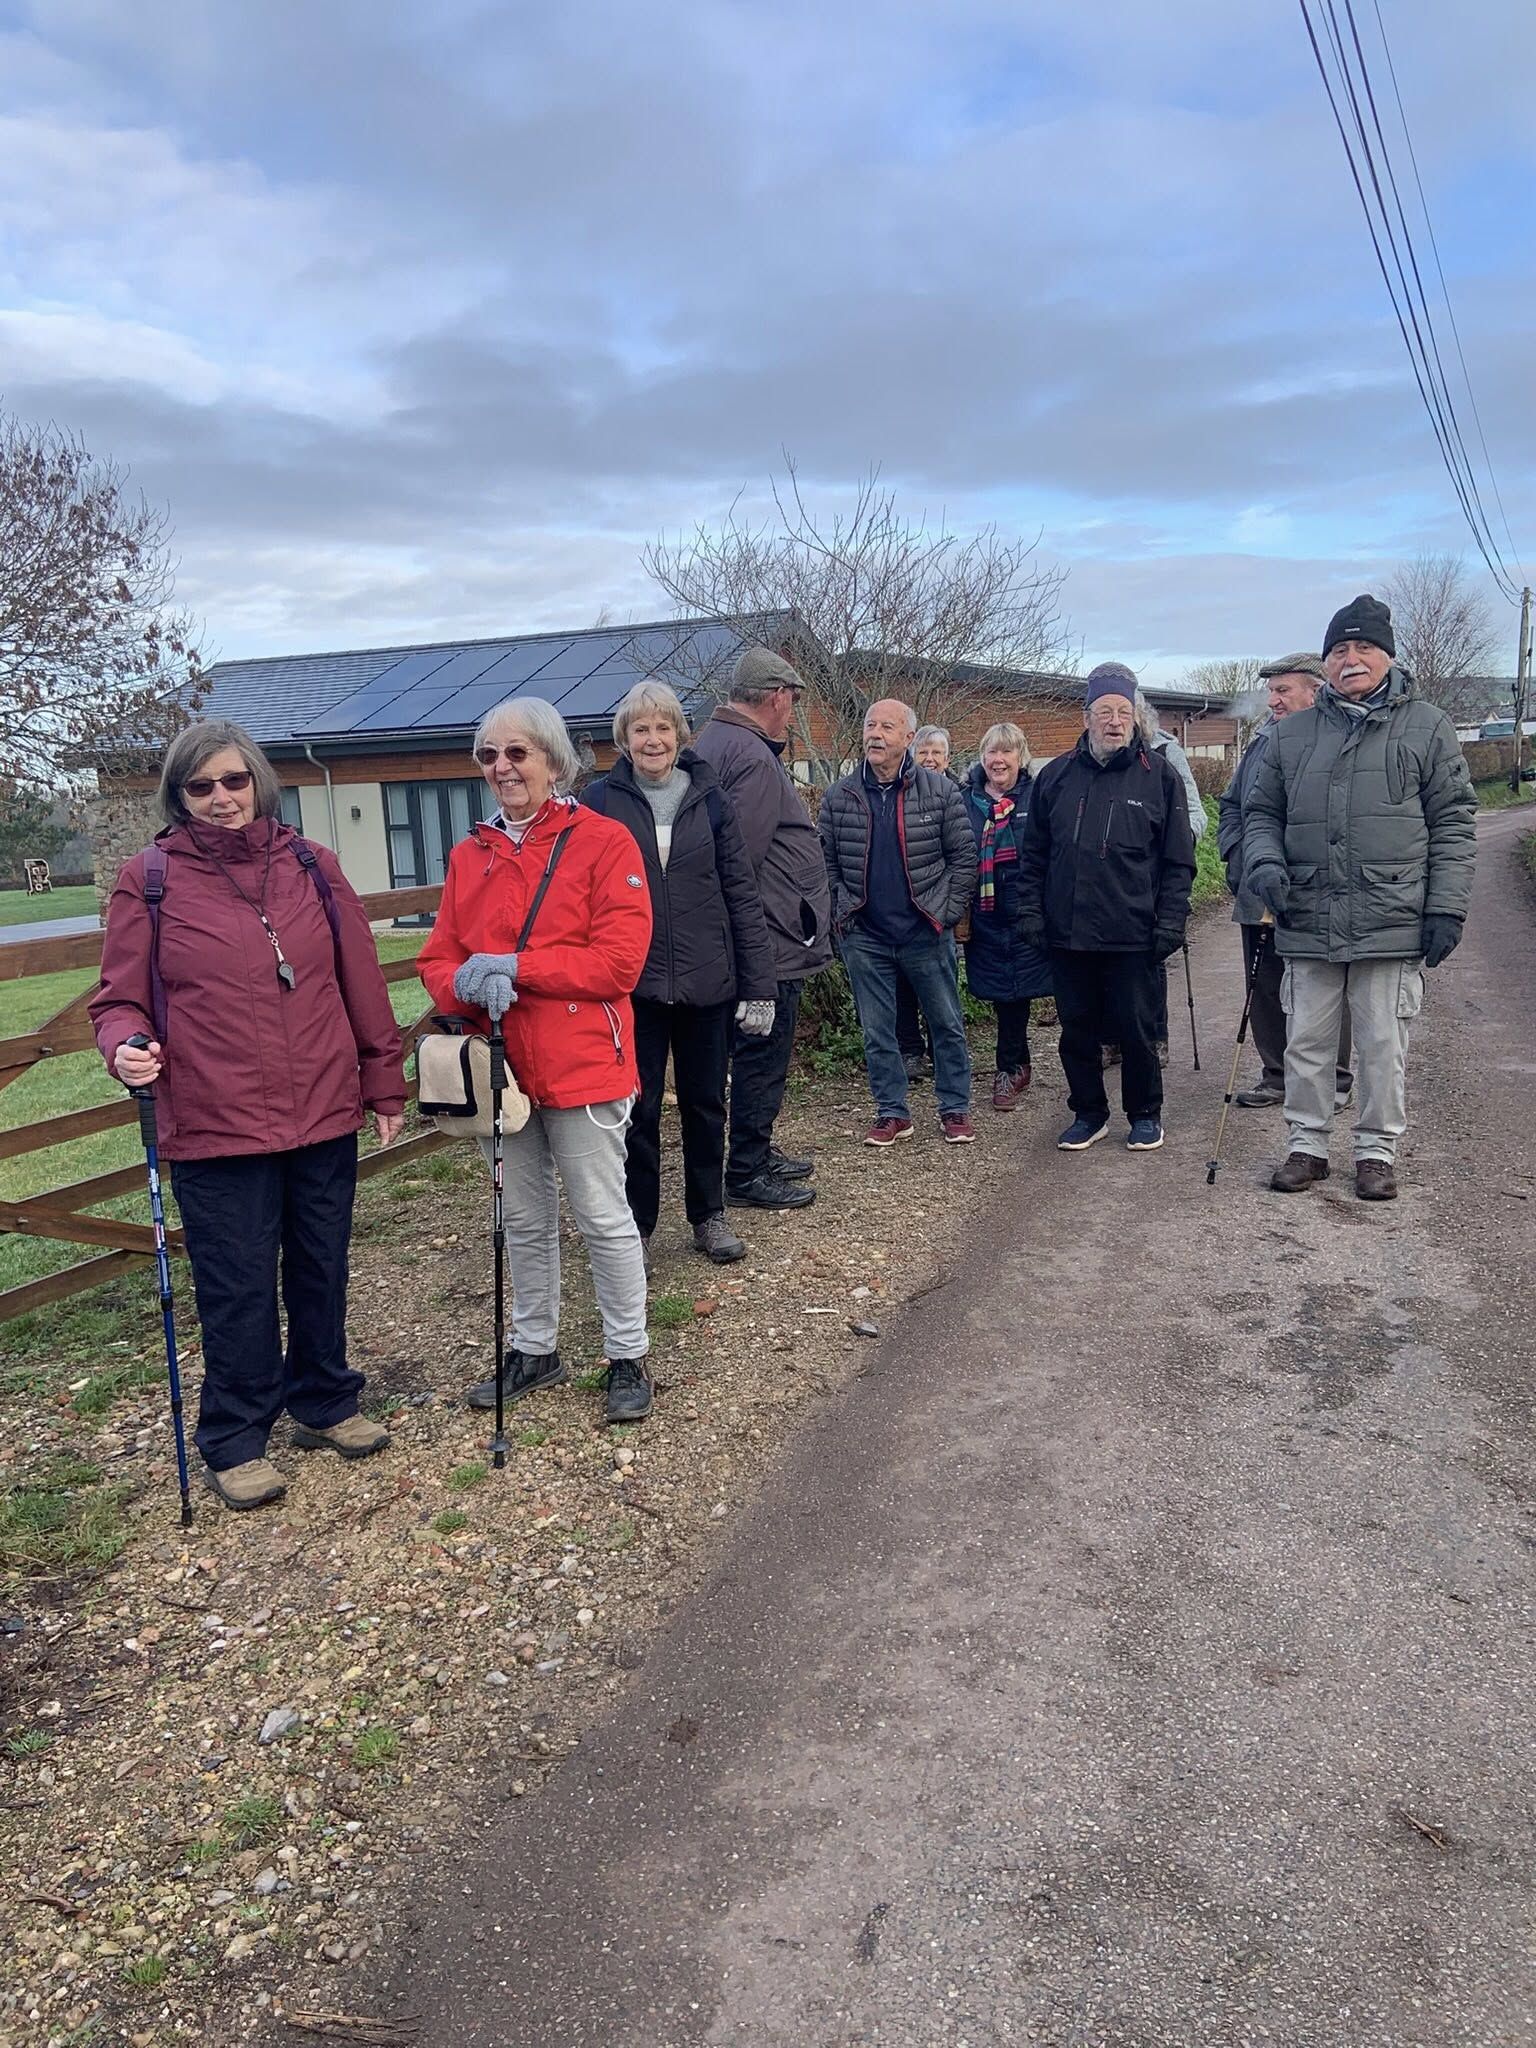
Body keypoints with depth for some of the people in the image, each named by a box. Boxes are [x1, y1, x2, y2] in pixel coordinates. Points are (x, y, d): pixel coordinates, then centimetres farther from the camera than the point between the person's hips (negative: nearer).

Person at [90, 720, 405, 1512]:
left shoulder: (311, 866, 4)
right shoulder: (150, 878, -3)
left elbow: (361, 984, 7)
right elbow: (119, 999, 1)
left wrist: (384, 1085, 8)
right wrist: (127, 1047, -21)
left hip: (324, 1116, 3)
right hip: (215, 1127, -3)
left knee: (321, 1273, 15)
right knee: (239, 1288, 6)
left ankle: (325, 1403, 36)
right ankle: (235, 1442, 24)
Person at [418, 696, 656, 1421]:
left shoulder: (603, 841, -8)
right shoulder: (470, 854, 9)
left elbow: (619, 960, -17)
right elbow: (438, 960, 7)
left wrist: (510, 965, -18)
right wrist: (469, 986, -16)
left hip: (582, 1065, -5)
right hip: (501, 1068, 5)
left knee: (603, 1217, 4)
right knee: (523, 1219, 17)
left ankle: (628, 1357, 21)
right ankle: (534, 1349, 34)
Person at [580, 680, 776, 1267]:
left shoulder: (709, 799, 3)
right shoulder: (601, 800, -1)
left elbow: (742, 894, 2)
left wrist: (758, 985, -2)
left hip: (708, 982, 2)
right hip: (633, 984, -1)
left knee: (705, 1103, 13)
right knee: (637, 1109, 6)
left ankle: (709, 1216, 29)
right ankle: (635, 1227, 20)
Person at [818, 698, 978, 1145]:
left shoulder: (940, 791, -3)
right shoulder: (838, 797, 2)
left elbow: (964, 856, -1)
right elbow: (825, 862, 8)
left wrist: (948, 913, -6)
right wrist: (839, 915, 0)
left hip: (926, 934, -1)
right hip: (864, 937, 2)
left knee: (947, 1024, 8)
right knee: (877, 1032, 8)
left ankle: (955, 1109, 22)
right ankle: (892, 1112, 21)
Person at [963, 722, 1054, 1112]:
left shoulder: (1037, 798, -2)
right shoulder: (966, 800, 7)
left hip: (1024, 914, -3)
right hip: (984, 915, 3)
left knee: (1012, 991, 0)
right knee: (1002, 993, 10)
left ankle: (1007, 1071, 14)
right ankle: (1020, 1066, 24)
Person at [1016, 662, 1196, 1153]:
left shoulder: (1160, 776, 1)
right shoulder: (1055, 776, 7)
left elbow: (1179, 860, 1)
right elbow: (1032, 854, 11)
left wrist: (1171, 921, -6)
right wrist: (1031, 911, 3)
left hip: (1133, 937, -2)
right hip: (1067, 934, 3)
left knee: (1136, 1030, 5)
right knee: (1077, 1031, 10)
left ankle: (1145, 1114, 23)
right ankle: (1088, 1113, 26)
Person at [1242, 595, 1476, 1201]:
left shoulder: (1426, 727, 4)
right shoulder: (1291, 735, 10)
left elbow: (1453, 825, 2)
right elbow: (1261, 812, 15)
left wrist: (1446, 908, -5)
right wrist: (1264, 862, -6)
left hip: (1391, 923, -2)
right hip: (1308, 922, 2)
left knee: (1383, 1046, 6)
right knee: (1306, 1043, 9)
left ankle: (1377, 1149, 21)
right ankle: (1307, 1143, 23)